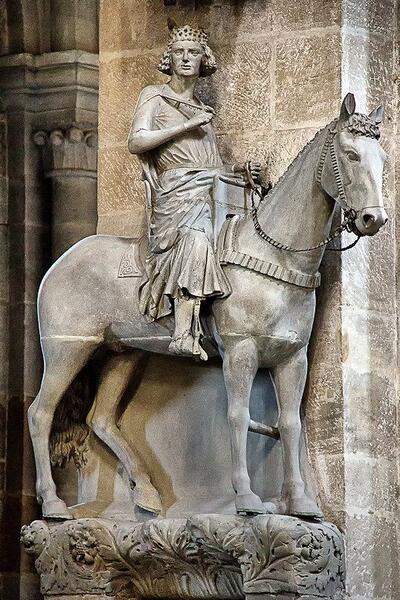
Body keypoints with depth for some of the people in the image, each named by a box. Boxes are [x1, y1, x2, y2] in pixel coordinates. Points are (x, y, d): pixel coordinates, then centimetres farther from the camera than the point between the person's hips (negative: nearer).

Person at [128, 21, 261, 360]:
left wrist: (242, 168, 12)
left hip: (212, 189, 7)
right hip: (177, 192, -7)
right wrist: (186, 126, -5)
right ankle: (185, 335, -47)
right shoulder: (154, 97, 13)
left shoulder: (203, 109, 30)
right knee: (195, 236, -37)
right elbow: (136, 142, -3)